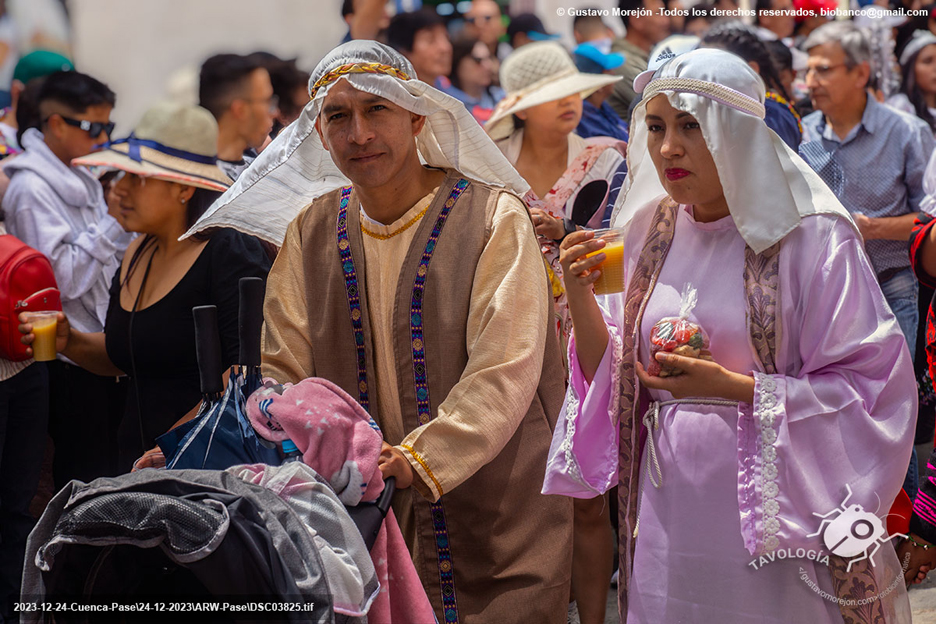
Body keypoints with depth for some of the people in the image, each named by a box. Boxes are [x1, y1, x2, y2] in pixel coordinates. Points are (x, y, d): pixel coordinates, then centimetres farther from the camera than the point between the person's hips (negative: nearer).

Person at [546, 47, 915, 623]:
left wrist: (729, 386, -19)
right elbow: (612, 379, 11)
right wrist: (580, 297, -6)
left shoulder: (810, 240, -10)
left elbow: (873, 388, -13)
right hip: (668, 519, 5)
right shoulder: (648, 236, 7)